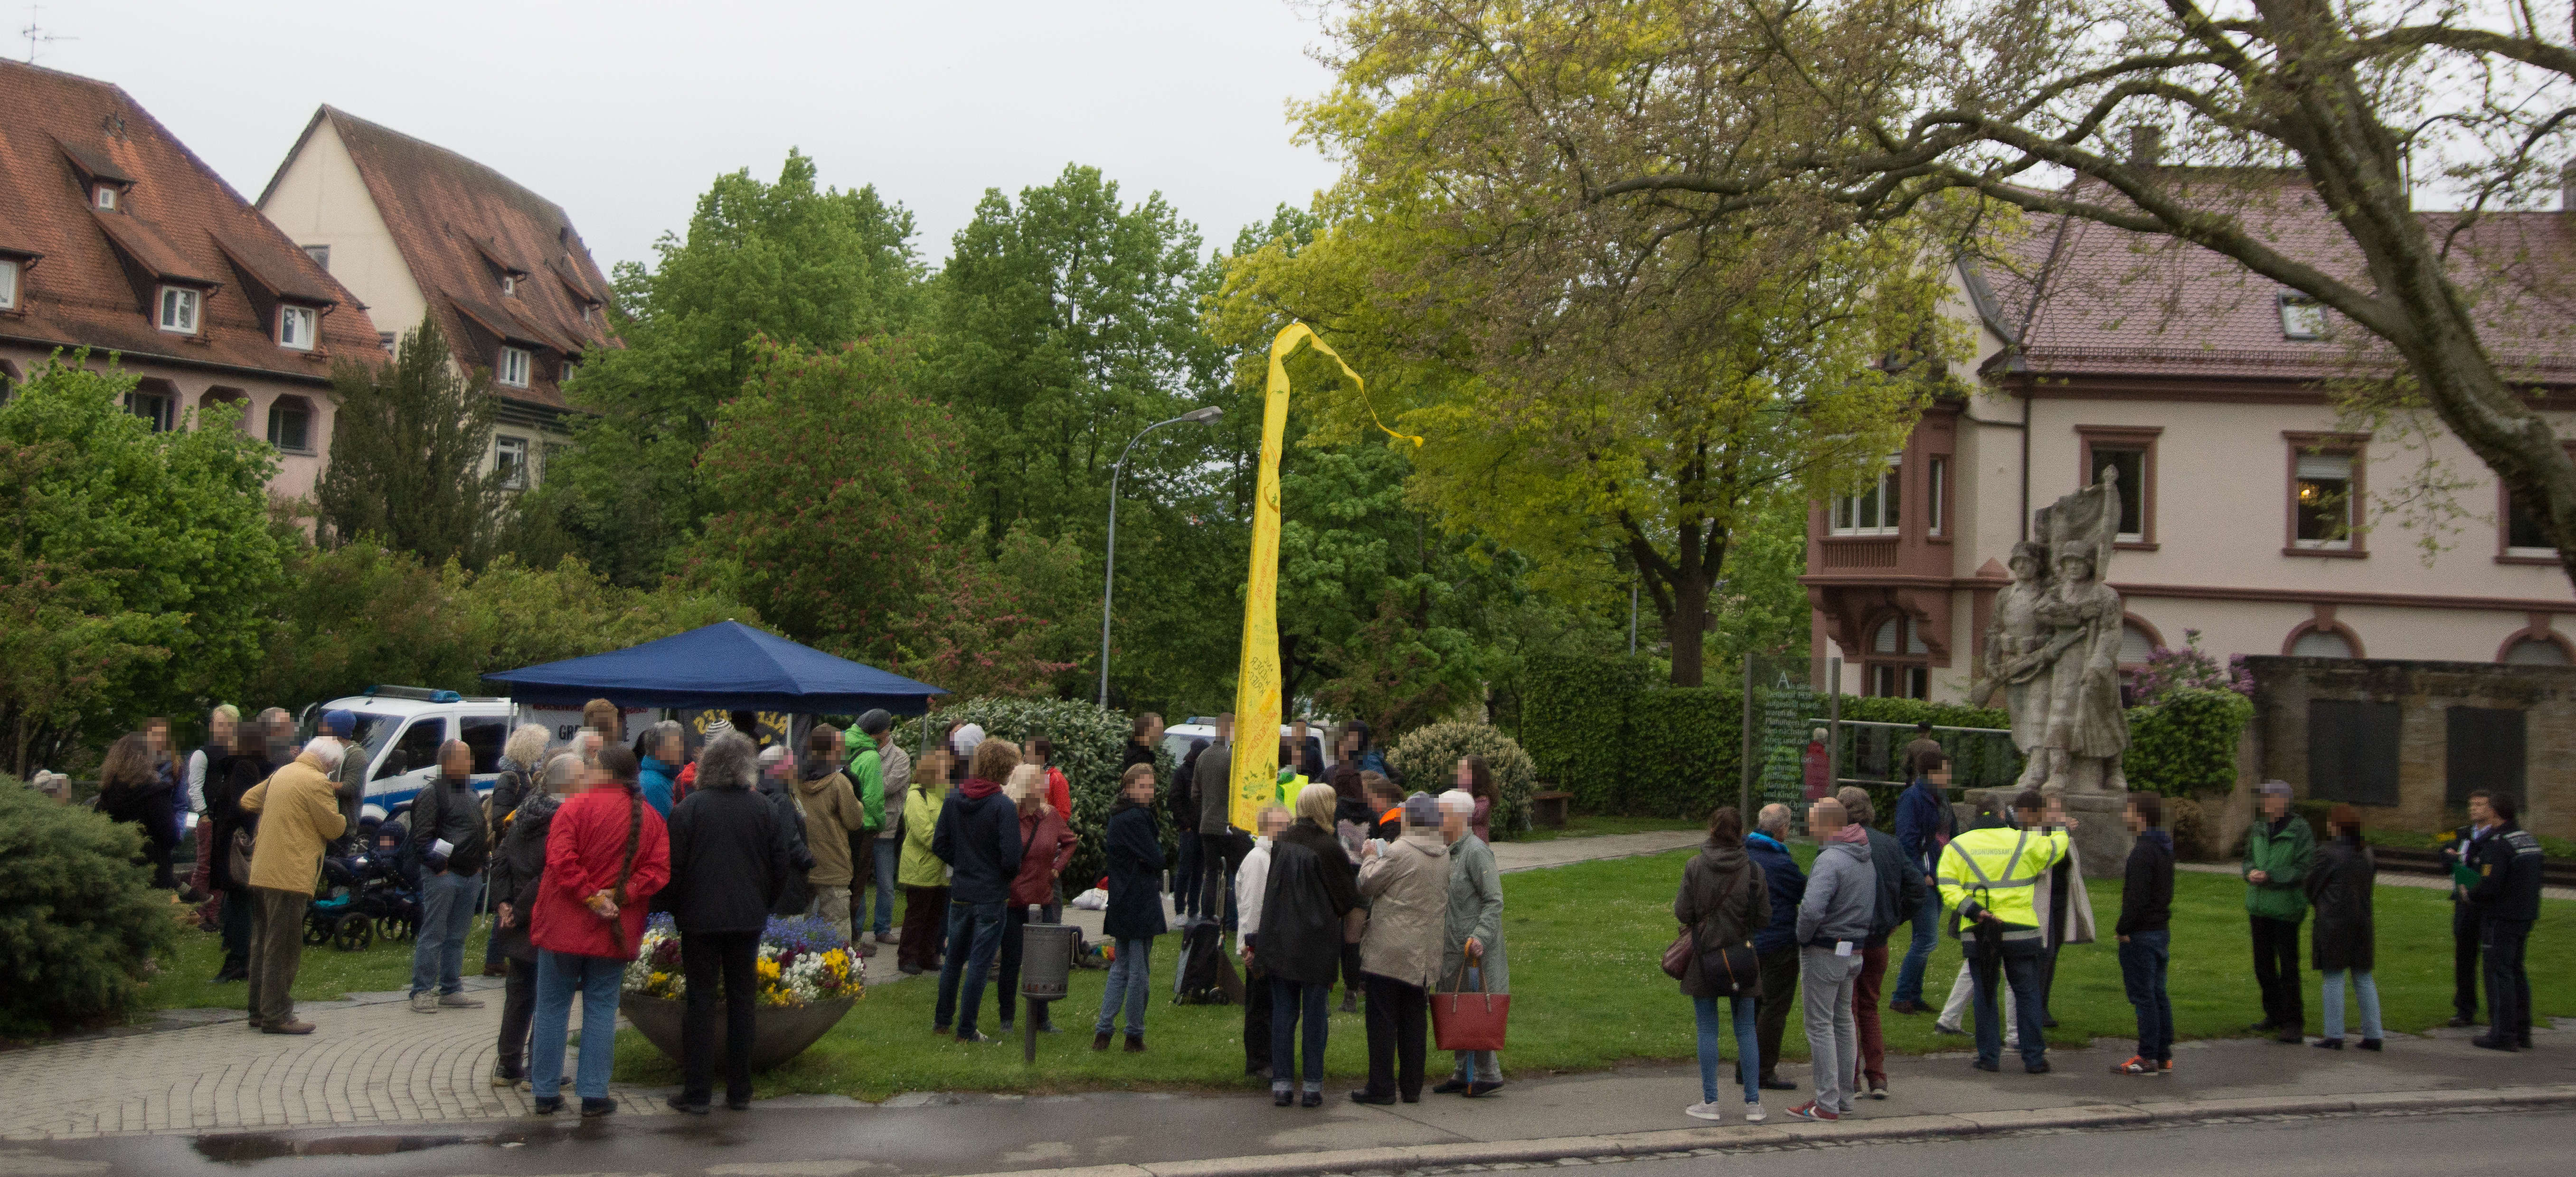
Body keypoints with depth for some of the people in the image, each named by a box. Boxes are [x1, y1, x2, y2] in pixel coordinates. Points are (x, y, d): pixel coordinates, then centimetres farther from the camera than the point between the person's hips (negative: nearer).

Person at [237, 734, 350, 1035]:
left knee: (263, 945, 15)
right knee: (283, 949, -4)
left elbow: (247, 801, 25)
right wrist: (343, 819, 9)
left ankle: (259, 1011, 22)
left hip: (262, 873, 9)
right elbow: (334, 828, -10)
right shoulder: (316, 782, -13)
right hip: (290, 876, -9)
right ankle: (276, 1016, -2)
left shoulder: (282, 774, 14)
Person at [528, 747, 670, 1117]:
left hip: (564, 926, -3)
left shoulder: (577, 807, -8)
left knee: (552, 1007, 8)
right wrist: (621, 895, -10)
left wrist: (589, 896, -15)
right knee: (601, 1010, 9)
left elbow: (561, 861, -19)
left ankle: (545, 1093, 12)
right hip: (615, 932, 3)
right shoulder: (651, 818, 4)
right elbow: (658, 870, -5)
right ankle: (594, 1094, 7)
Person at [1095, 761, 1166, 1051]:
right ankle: (1135, 1035, 8)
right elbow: (1156, 860, -18)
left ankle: (1103, 1031, 12)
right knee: (1139, 972, 0)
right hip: (1140, 905, -10)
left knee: (1120, 969, 16)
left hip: (1121, 905, 10)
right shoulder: (1135, 818, -18)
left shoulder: (1119, 816, 14)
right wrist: (1158, 847, 1)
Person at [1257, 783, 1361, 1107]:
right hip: (1316, 944, -4)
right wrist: (1359, 871, 10)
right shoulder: (1329, 848, -14)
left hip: (1279, 943, 4)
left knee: (1282, 1014, 9)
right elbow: (1349, 899, -6)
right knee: (1314, 1016, 5)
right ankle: (1312, 1088, 9)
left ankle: (1282, 1085, 11)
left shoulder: (1281, 843, 2)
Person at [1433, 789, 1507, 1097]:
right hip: (1454, 948, 9)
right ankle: (1464, 1074, 21)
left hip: (1474, 948, -9)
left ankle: (1489, 1075, 4)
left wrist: (1481, 936, -27)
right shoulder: (1451, 852, 15)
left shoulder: (1477, 851, -14)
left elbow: (1495, 900, -18)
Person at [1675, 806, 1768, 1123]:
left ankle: (1710, 1103, 9)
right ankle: (1753, 1104, 12)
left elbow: (1683, 914, -9)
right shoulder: (1753, 870, -5)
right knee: (1746, 1031, 10)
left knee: (1708, 1031, 6)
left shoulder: (1695, 867, -10)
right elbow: (1763, 919, -2)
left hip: (1704, 957, -2)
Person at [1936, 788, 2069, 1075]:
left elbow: (1948, 888, -7)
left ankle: (1989, 1057, 9)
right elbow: (2057, 846, 19)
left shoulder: (1956, 847, 3)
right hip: (2020, 930, -1)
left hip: (1977, 933, 1)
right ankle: (2034, 1058, 8)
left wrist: (1974, 911, -12)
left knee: (1985, 994, 9)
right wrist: (2058, 828, 38)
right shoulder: (2025, 842, 1)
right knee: (2027, 994, 8)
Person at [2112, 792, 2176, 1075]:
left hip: (2141, 934, -10)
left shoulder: (2143, 851, -18)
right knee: (2158, 995, 13)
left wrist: (2123, 929, -14)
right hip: (2161, 930, 10)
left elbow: (2137, 896, -23)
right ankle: (2164, 1056, 17)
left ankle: (2148, 1058, -2)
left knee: (2143, 996, -5)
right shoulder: (2164, 848, 13)